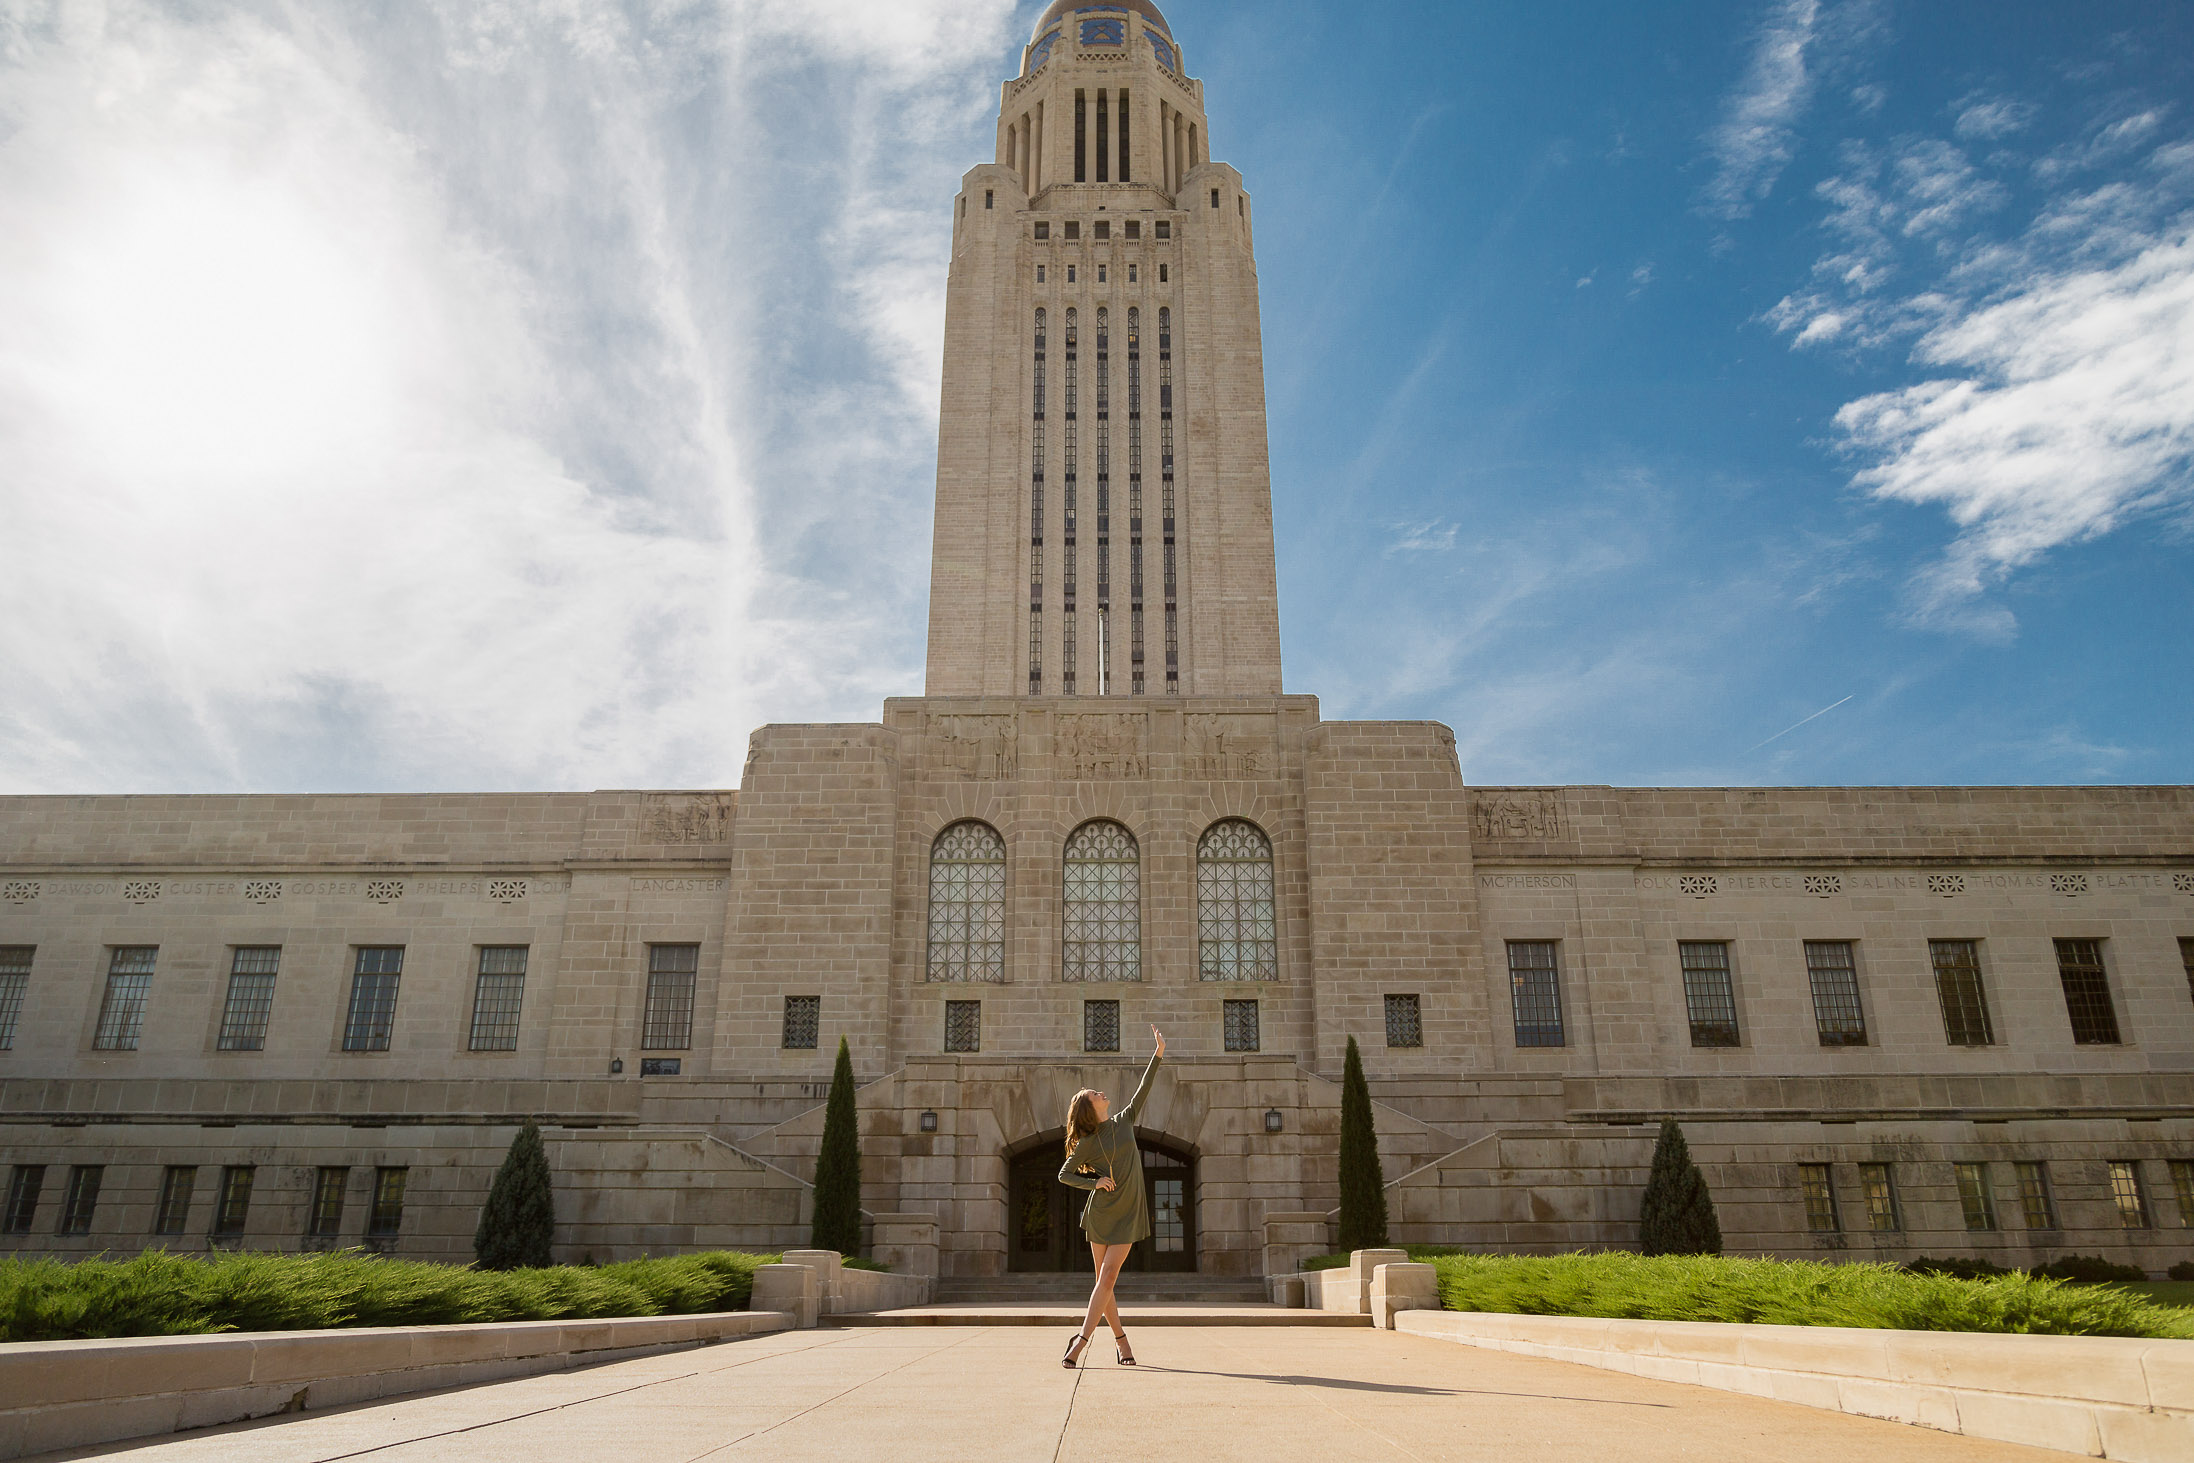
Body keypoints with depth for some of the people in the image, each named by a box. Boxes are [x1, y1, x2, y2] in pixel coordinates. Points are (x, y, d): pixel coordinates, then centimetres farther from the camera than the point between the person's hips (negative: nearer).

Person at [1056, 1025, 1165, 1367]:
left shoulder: (1124, 1122, 8)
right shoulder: (1087, 1143, -1)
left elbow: (1143, 1090, 6)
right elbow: (1064, 1174, 5)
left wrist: (1158, 1053, 3)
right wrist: (1094, 1182, -10)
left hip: (1128, 1213, 1)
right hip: (1100, 1213, -1)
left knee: (1107, 1277, -11)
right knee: (1104, 1280, 3)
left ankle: (1080, 1340, -13)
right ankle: (1120, 1340, 18)